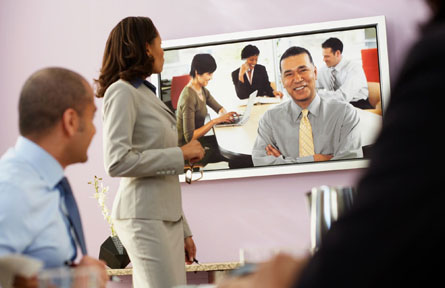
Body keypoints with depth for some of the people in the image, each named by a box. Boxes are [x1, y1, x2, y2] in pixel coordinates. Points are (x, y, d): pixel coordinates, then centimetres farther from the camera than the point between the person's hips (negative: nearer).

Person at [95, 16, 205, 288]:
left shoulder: (148, 94, 18)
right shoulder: (122, 92, -7)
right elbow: (118, 162, -18)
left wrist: (184, 231, 20)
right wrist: (181, 154, -12)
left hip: (167, 215, 8)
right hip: (144, 216, -8)